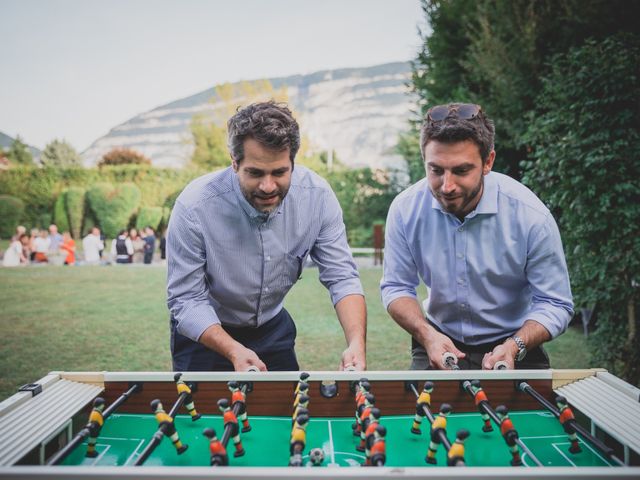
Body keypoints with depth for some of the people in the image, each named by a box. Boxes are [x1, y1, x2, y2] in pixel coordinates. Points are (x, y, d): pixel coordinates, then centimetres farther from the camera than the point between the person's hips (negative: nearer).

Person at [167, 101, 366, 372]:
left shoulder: (317, 196, -21)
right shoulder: (194, 208, -30)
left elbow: (341, 278, -18)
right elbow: (186, 300, -24)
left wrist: (356, 343, -34)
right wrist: (234, 351, -39)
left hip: (273, 328, 3)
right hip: (205, 335, -3)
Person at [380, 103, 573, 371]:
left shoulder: (531, 215, -17)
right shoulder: (405, 210, -11)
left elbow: (554, 304, -9)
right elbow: (396, 287, -1)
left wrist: (514, 347, -26)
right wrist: (427, 335, -18)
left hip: (515, 351, 0)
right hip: (439, 342, 1)